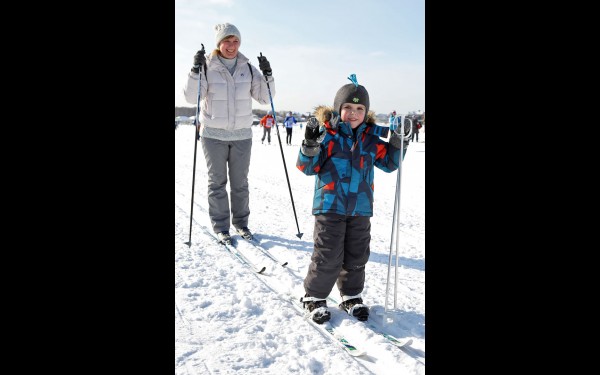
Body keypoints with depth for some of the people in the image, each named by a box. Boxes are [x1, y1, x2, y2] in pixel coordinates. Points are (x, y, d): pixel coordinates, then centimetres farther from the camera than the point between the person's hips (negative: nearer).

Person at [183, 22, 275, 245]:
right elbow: (191, 97, -12)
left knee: (240, 182, 9)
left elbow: (265, 98, 3)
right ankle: (220, 227, 16)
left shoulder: (248, 68, 2)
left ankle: (241, 223, 23)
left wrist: (267, 75, -11)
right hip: (213, 134, -2)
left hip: (242, 135, 2)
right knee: (217, 182, 5)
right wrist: (196, 70, -23)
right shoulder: (207, 67, -5)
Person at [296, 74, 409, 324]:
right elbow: (307, 167, -8)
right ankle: (314, 297, 19)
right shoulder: (326, 134, -6)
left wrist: (398, 141, 3)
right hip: (330, 206, -5)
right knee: (328, 256, -2)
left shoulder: (371, 139, 7)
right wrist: (310, 144, -25)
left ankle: (351, 296, 33)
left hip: (361, 207, 5)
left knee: (357, 256, 14)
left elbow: (388, 163, 17)